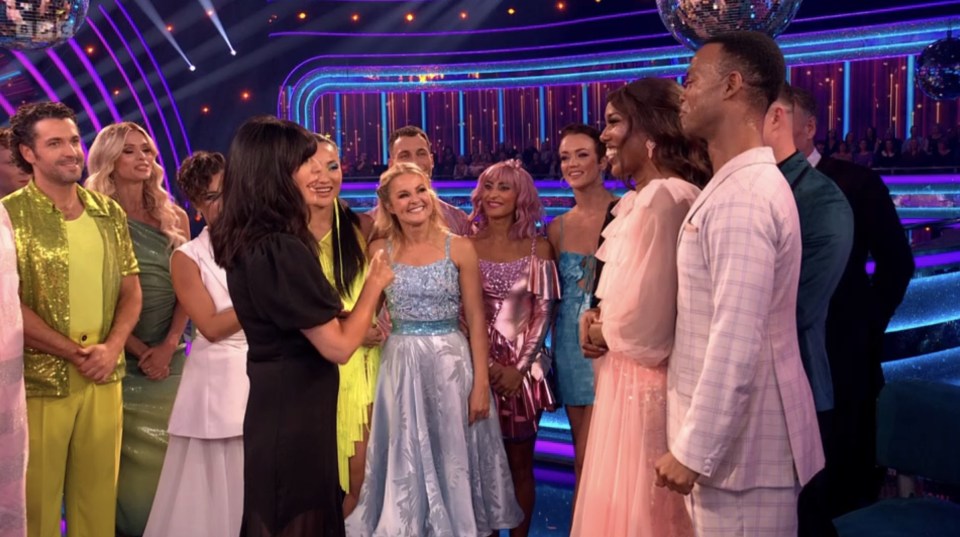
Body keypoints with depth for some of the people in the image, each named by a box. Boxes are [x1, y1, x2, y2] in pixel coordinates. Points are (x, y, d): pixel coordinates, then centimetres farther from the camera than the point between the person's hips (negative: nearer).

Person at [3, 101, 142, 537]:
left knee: (99, 497, 11)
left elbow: (131, 290, 10)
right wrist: (76, 354, -12)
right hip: (39, 383, -4)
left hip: (104, 380, 4)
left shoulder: (109, 213, 8)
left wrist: (111, 347, -7)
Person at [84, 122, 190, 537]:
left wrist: (168, 345, -9)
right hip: (121, 358, -3)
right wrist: (138, 350, -13)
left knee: (169, 459, 6)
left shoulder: (174, 217, 9)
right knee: (127, 464, 1)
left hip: (170, 357, 4)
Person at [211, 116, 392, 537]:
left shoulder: (247, 242, 5)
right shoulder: (281, 250, -24)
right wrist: (375, 282, -8)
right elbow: (338, 347, -21)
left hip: (273, 403, 10)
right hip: (295, 411, -10)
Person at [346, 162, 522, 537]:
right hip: (400, 367, 2)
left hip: (451, 363, -1)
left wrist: (481, 382, -8)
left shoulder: (460, 248, -3)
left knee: (452, 459, 6)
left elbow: (476, 321, -4)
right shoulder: (380, 250, 2)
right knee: (406, 464, 8)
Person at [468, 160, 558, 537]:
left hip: (523, 366, 0)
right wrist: (485, 361, -9)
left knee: (519, 461, 7)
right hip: (477, 364, 0)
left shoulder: (538, 247, 1)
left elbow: (544, 311, -2)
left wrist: (519, 367, -10)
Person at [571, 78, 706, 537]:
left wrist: (598, 331, -6)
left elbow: (640, 324, -25)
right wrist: (597, 319, -1)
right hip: (635, 382, 9)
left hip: (645, 384, -9)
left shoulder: (662, 198, -21)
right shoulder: (644, 198, 11)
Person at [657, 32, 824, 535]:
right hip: (732, 434, 10)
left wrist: (692, 451, -21)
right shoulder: (734, 186, 12)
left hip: (740, 443, -9)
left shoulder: (743, 196, -21)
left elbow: (737, 342, -26)